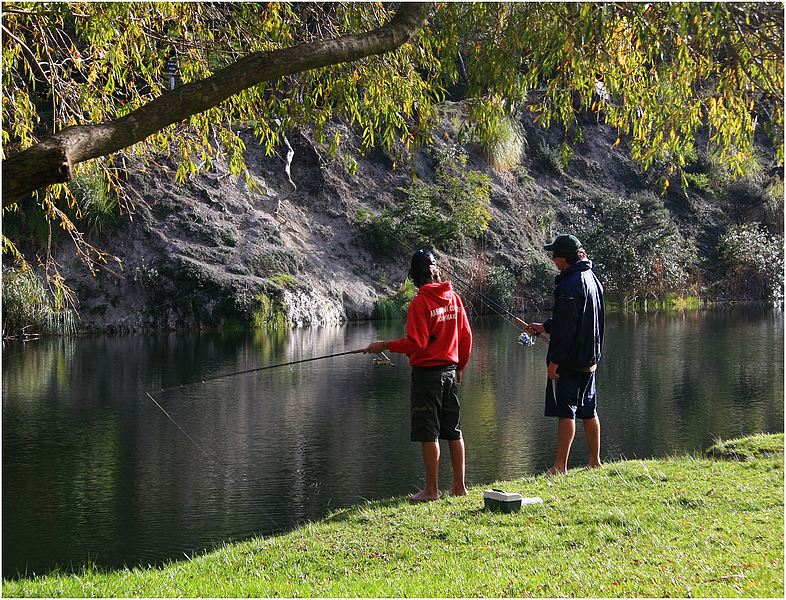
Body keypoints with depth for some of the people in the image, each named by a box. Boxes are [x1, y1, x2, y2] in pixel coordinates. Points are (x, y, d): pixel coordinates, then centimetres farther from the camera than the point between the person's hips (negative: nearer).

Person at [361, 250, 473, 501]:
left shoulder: (420, 303, -15)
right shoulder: (454, 298, 5)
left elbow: (415, 343, -19)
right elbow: (466, 336, 8)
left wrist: (383, 346, -10)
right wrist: (460, 366, 20)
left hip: (427, 372, -7)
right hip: (450, 371, 7)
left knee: (428, 433, -1)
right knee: (453, 430, 13)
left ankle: (432, 490, 2)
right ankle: (459, 486, 18)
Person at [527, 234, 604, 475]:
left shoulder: (570, 284, -19)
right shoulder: (591, 278, 12)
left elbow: (567, 327, -22)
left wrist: (555, 360, -17)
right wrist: (544, 326, 27)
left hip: (569, 361, -9)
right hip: (589, 358, 9)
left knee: (565, 411, -6)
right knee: (588, 410, 15)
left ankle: (560, 466, -4)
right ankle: (595, 461, 22)